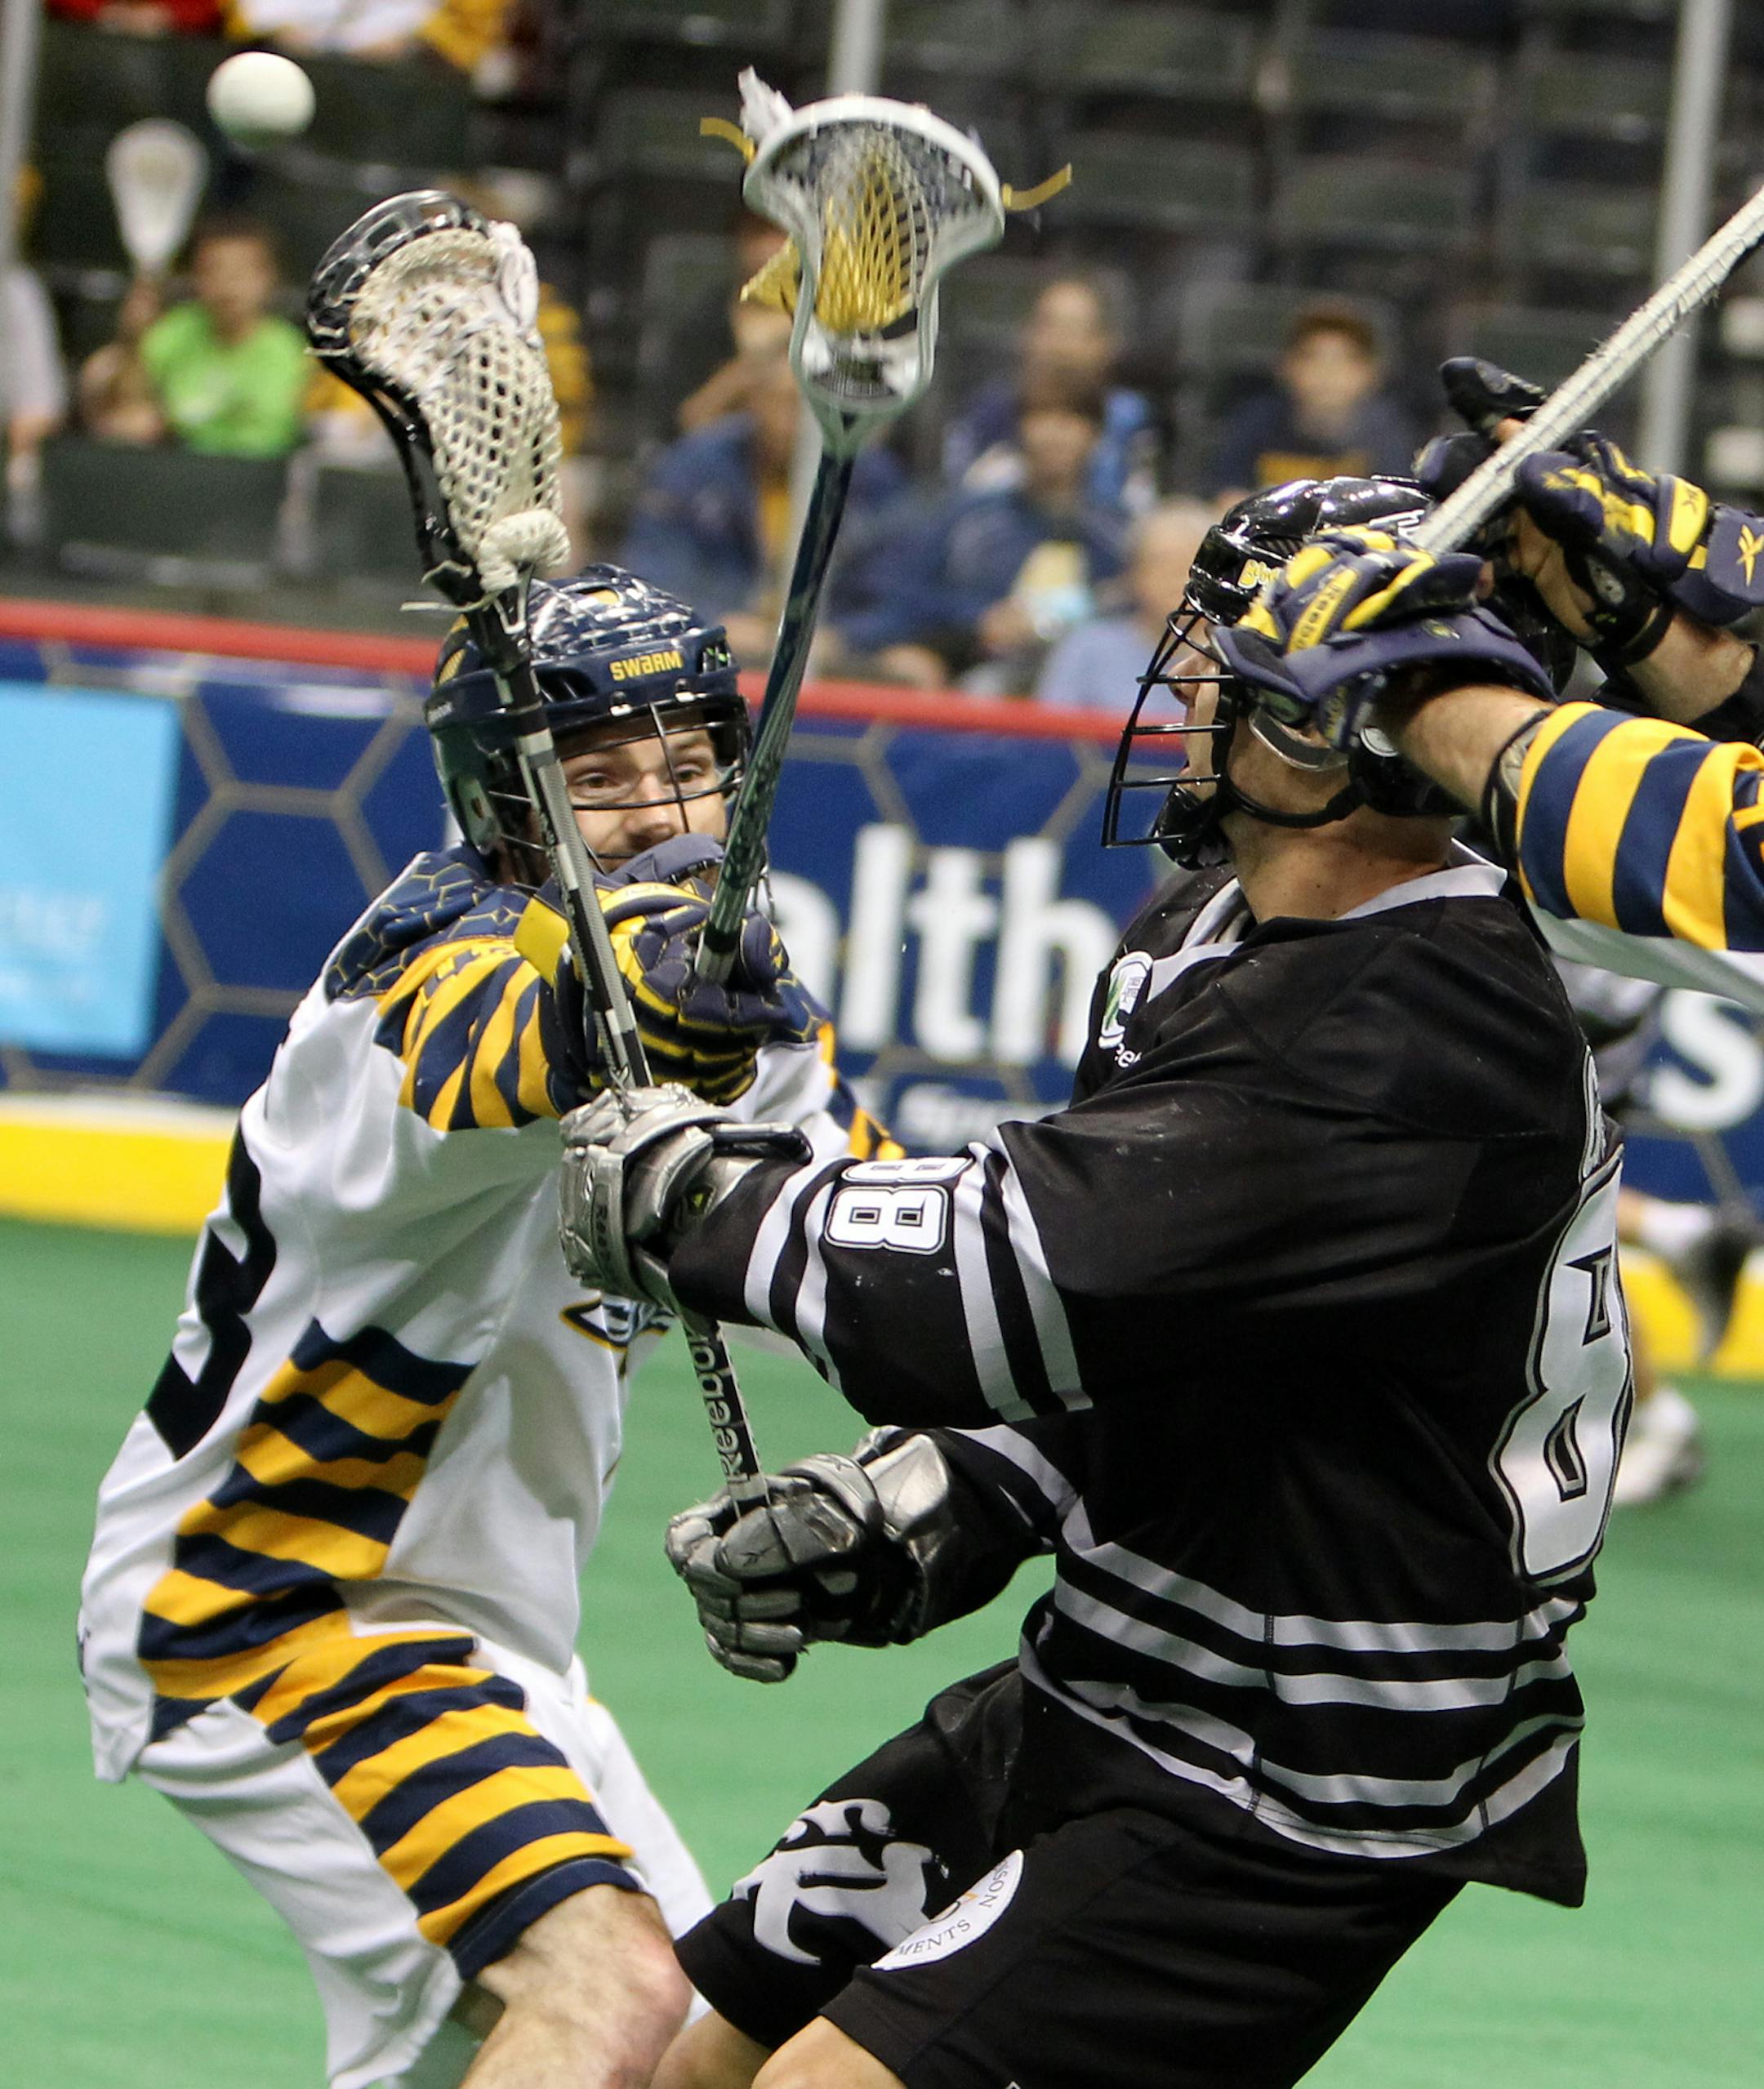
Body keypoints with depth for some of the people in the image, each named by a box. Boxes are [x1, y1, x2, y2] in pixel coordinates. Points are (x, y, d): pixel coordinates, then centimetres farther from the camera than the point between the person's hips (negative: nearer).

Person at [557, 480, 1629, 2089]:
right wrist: (918, 1512, 1)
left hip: (1289, 1815, -10)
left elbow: (1024, 1276, -30)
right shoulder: (1210, 932, 7)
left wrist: (694, 1200, -13)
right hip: (1105, 1698, 10)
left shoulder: (1435, 1038, -26)